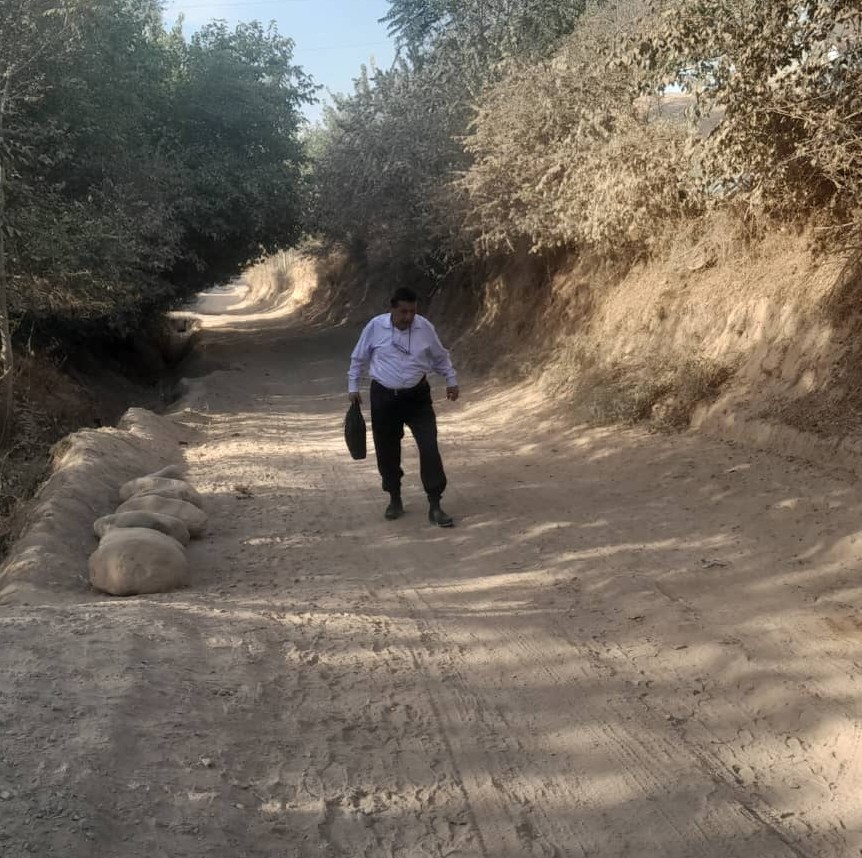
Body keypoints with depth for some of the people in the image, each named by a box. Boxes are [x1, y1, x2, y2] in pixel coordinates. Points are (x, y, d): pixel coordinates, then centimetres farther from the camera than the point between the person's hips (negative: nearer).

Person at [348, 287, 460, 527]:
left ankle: (435, 506, -4)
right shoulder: (375, 326, -8)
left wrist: (451, 380, 10)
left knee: (429, 448, -10)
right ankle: (395, 500, 28)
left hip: (417, 396, 0)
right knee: (387, 451, 7)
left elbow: (440, 357, 12)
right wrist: (353, 386, 6)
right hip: (384, 397, 0)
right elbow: (358, 358, 6)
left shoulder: (424, 327, -5)